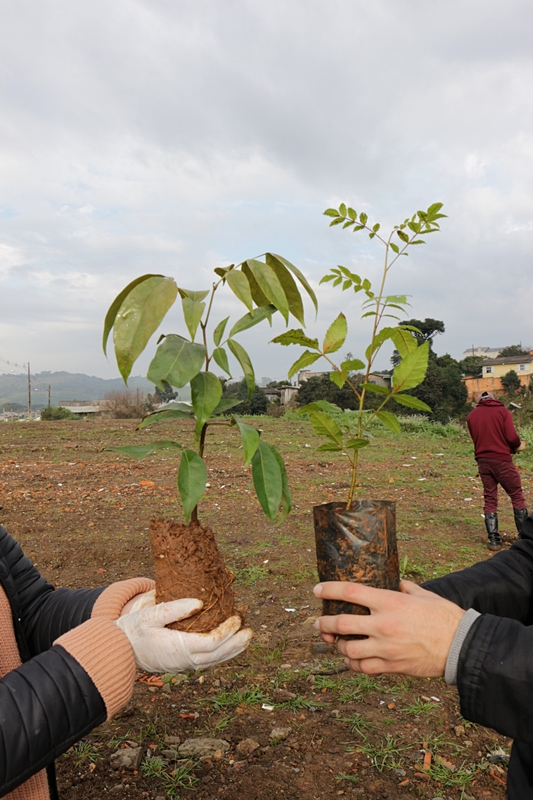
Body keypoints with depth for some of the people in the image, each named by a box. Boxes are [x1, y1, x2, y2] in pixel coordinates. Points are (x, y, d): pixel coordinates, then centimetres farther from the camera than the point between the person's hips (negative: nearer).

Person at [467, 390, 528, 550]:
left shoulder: (471, 415, 9)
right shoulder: (503, 411, -2)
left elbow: (476, 438, 11)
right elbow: (512, 437, -10)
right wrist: (517, 446, 8)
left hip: (483, 460, 4)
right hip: (502, 459, -3)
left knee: (490, 500, 10)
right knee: (517, 496, 10)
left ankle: (494, 540, 9)